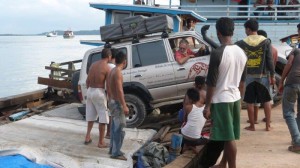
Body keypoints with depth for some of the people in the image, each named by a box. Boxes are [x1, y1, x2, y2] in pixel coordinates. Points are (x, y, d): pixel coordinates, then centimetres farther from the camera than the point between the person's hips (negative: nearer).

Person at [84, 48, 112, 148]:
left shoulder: (93, 64, 9)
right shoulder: (107, 68, -12)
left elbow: (87, 81, 12)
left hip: (90, 91, 7)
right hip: (99, 92, -7)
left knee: (91, 115, 20)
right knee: (103, 118, 1)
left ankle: (88, 137, 23)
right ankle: (101, 142, 4)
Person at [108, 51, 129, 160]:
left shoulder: (112, 71, 10)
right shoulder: (118, 72, -18)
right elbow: (119, 90, -24)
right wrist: (124, 106, -24)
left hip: (113, 101, 10)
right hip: (117, 103, -10)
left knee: (114, 127, 16)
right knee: (119, 128, -6)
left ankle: (113, 149, 25)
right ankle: (116, 153, -2)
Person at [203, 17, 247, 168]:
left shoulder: (217, 53, -18)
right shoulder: (242, 52, 4)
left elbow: (211, 82, -16)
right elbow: (242, 80, 12)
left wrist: (207, 105, -10)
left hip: (221, 100, -7)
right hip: (235, 99, 7)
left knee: (228, 138, 0)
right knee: (228, 136, 16)